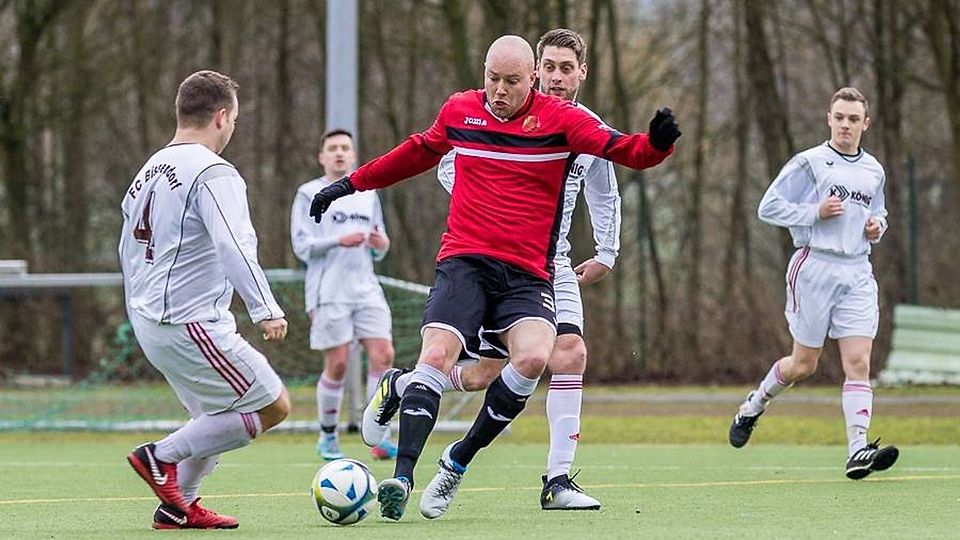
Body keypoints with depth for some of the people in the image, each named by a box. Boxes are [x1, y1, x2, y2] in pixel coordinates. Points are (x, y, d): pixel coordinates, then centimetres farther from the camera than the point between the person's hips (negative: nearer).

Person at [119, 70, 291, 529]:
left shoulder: (150, 170, 16)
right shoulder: (213, 173, -13)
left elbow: (128, 250, 24)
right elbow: (234, 246, -26)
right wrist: (265, 309, -29)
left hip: (148, 318, 10)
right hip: (190, 322, -10)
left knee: (216, 417, 21)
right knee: (273, 407, -3)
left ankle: (178, 506, 15)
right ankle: (163, 457, -5)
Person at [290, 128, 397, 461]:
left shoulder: (367, 196, 18)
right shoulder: (309, 194, 3)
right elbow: (302, 245, -6)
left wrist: (382, 244, -2)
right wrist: (339, 241, -20)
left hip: (366, 290, 4)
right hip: (328, 293, -4)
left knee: (383, 355, -9)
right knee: (337, 365, -4)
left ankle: (379, 437, -6)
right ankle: (327, 437, 12)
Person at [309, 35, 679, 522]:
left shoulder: (560, 119, -1)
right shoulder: (459, 110, 9)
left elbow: (626, 152, -8)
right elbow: (420, 152, 29)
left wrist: (657, 142, -31)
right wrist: (353, 183, 34)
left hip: (527, 274, -1)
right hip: (463, 262, 1)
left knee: (533, 356, -26)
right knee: (437, 354, -22)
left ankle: (459, 460, -8)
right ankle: (401, 477, -23)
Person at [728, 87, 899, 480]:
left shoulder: (874, 171, 15)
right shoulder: (809, 163, -2)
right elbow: (769, 207, -4)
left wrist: (877, 227, 8)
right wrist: (815, 212, -14)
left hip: (857, 274, 4)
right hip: (814, 267, -4)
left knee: (858, 361, -10)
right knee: (804, 364, 4)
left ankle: (858, 451, -17)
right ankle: (755, 405, 33)